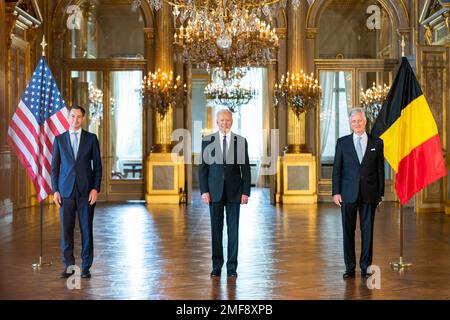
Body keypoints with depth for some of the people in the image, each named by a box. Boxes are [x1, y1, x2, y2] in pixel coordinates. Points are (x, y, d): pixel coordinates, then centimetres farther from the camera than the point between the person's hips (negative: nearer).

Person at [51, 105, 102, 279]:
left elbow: (97, 165, 4)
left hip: (86, 191, -1)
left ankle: (86, 267, 11)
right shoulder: (59, 139, 7)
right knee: (66, 230, 3)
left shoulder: (91, 138, 5)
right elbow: (54, 167, 8)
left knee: (86, 229, 2)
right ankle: (69, 266, 14)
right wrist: (55, 191, -1)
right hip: (66, 191, 1)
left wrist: (95, 188, -6)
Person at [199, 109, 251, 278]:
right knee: (216, 228, 4)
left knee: (233, 228, 2)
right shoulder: (207, 141, 2)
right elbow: (203, 167, 2)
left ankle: (232, 267, 9)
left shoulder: (241, 141, 2)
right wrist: (204, 191, -6)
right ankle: (217, 265, 14)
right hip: (215, 191, 0)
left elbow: (245, 168, 2)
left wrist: (246, 192, -5)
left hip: (234, 191, 0)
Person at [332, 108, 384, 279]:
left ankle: (365, 267, 13)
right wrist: (336, 192, -3)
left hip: (369, 194, 0)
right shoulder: (342, 142, 5)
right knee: (348, 231, 4)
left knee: (367, 231, 4)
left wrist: (380, 193, 3)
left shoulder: (377, 142, 5)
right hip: (348, 194, 0)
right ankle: (350, 267, 14)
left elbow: (380, 169, 6)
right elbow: (336, 169, 4)